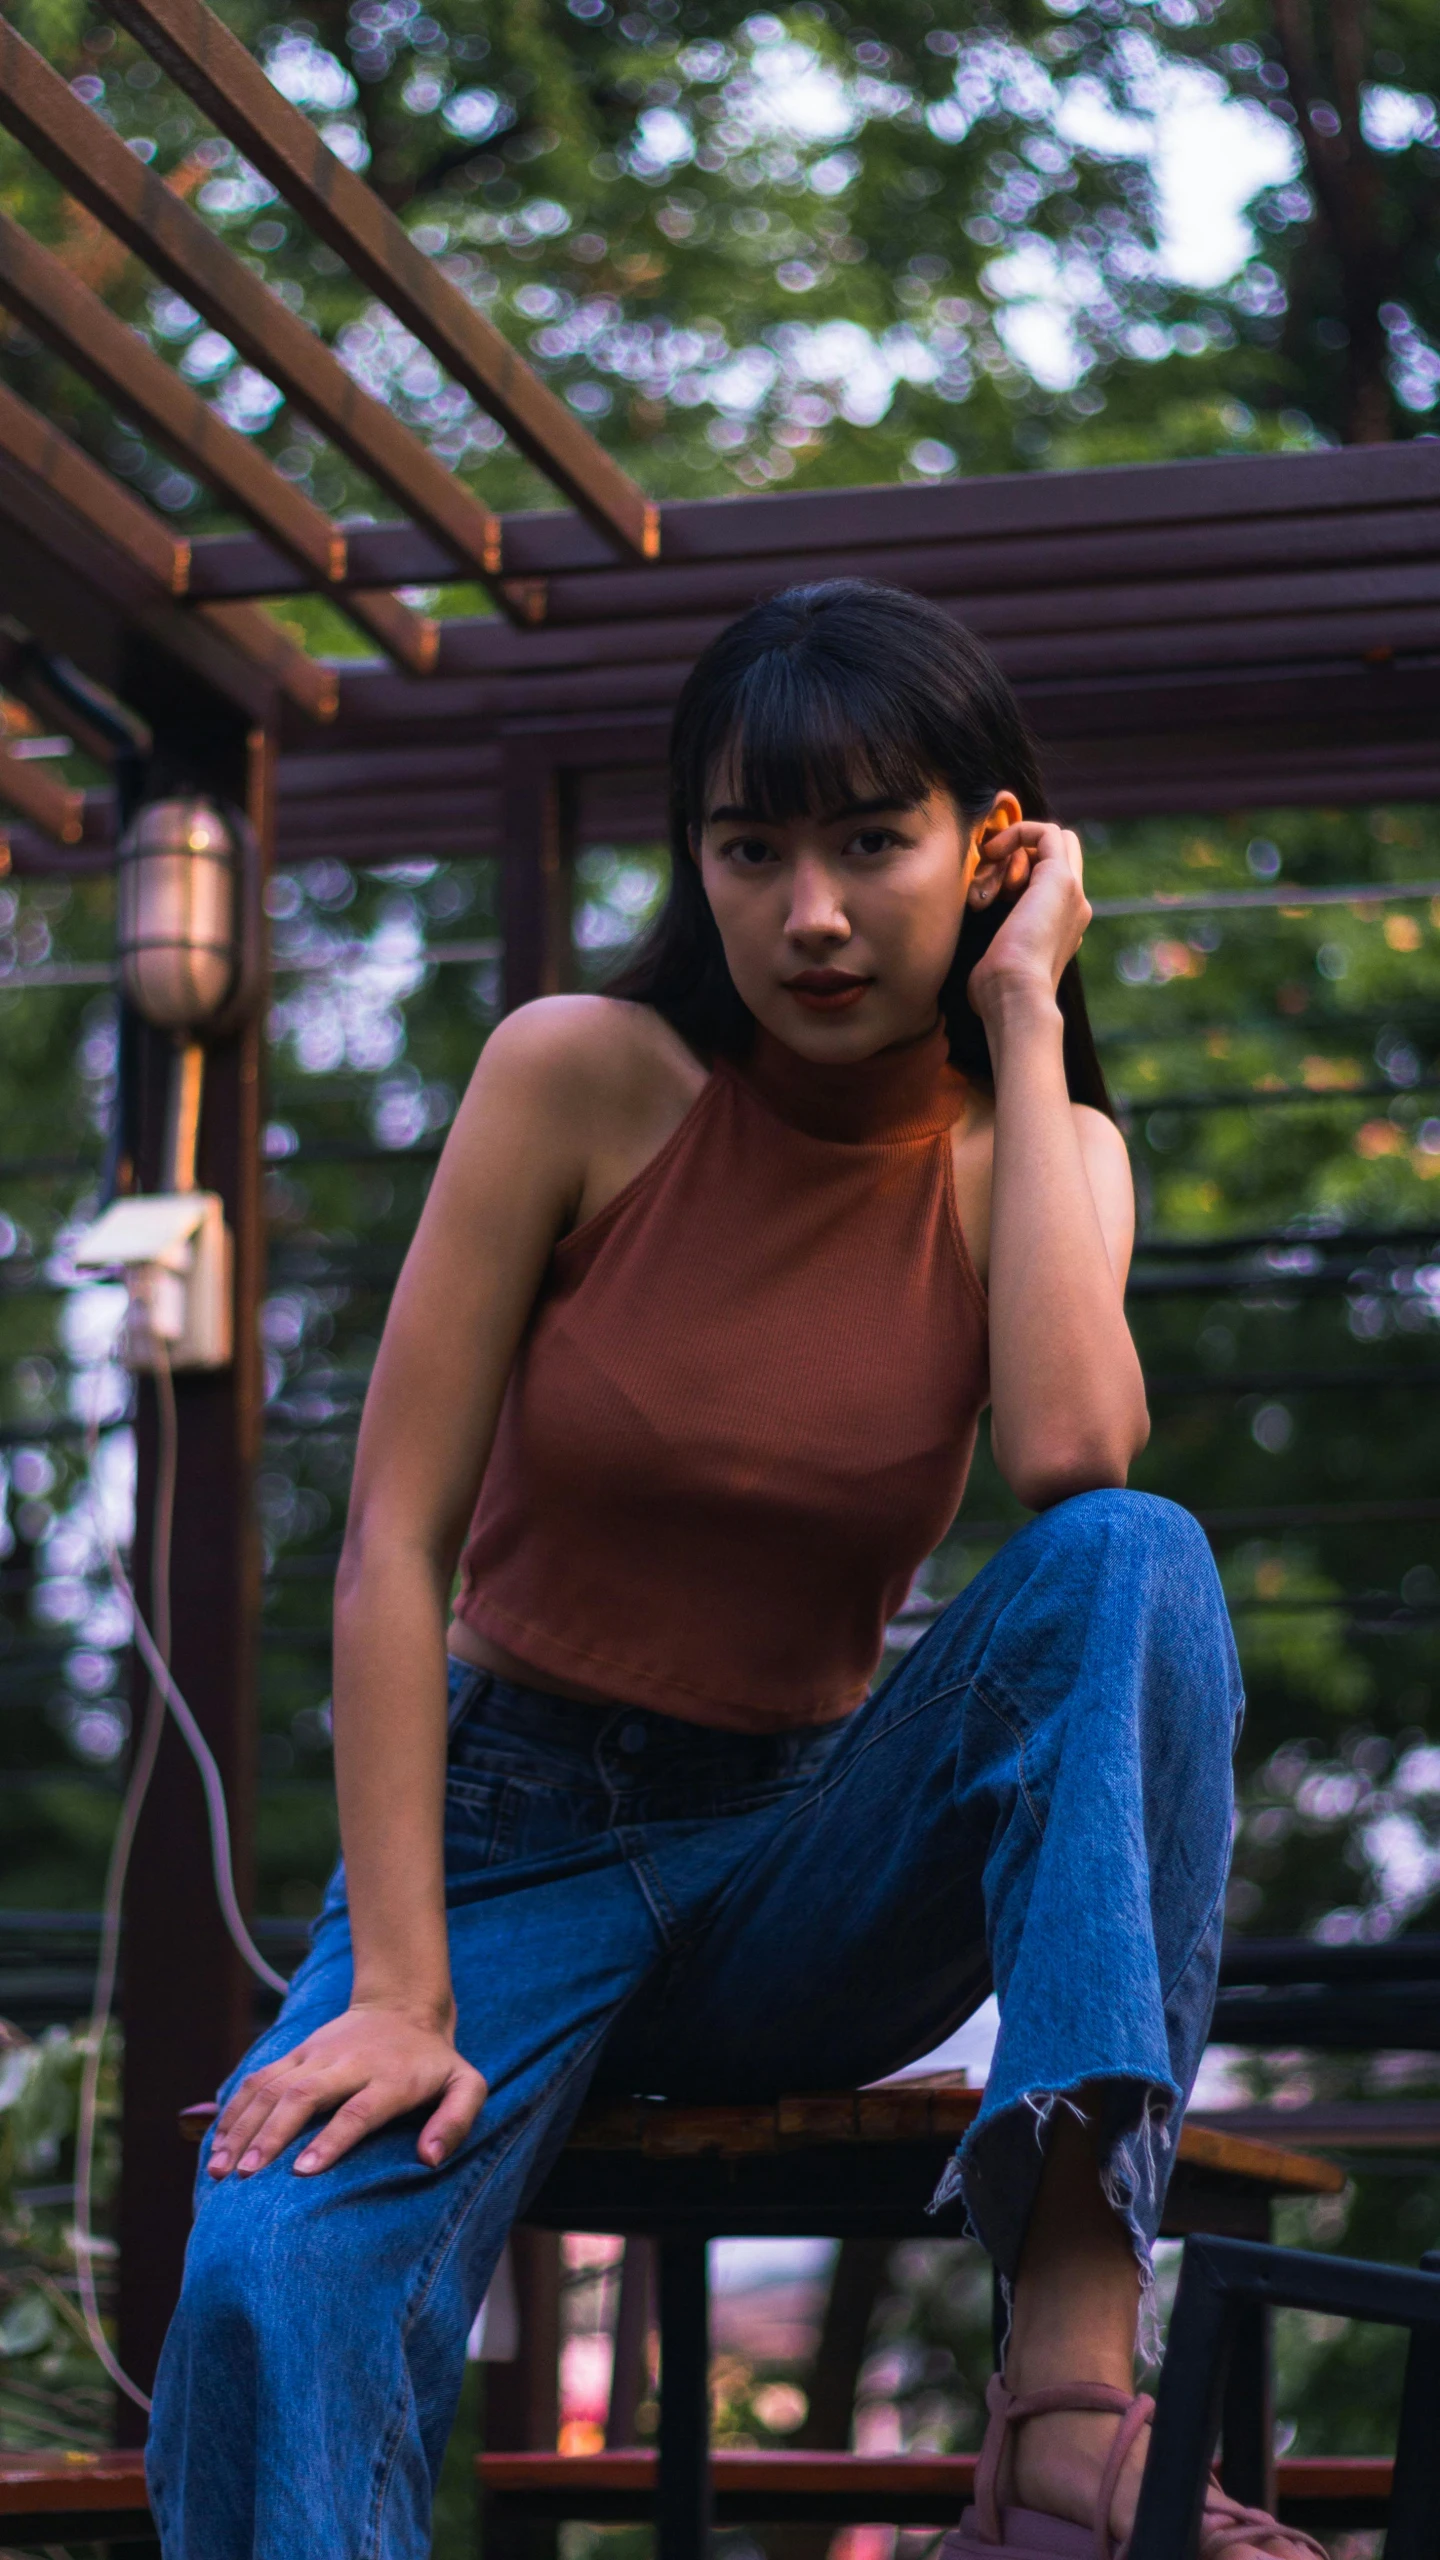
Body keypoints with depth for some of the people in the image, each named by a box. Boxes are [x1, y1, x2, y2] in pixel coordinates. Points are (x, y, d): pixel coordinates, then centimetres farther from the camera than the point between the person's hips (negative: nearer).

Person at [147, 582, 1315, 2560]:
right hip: (510, 1839, -2)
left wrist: (1023, 1016, -15)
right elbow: (394, 1542, -11)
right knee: (274, 2283, -35)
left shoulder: (1038, 1151, 0)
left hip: (808, 1860, 3)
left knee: (1136, 1564, -29)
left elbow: (1072, 1454, -23)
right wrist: (397, 1992, -19)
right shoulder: (583, 1079, -8)